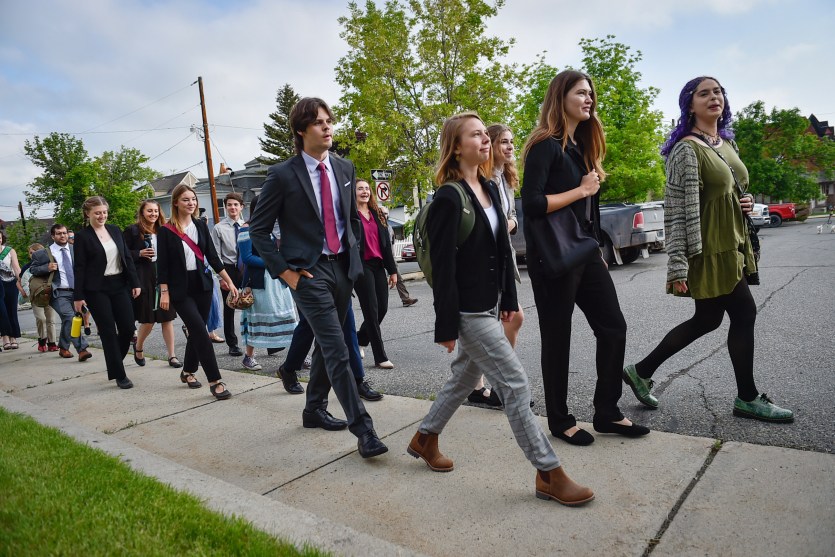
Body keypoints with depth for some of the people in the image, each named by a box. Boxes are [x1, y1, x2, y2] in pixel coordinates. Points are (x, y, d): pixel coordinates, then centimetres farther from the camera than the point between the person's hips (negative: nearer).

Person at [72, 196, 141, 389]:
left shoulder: (115, 230, 9)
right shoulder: (82, 236, -5)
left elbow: (127, 258, 10)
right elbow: (79, 267, -6)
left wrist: (135, 283, 5)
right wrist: (78, 296, -10)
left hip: (119, 285, 5)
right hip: (97, 290, -4)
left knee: (128, 327, 1)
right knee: (108, 332, -1)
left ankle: (114, 363, 26)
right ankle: (120, 375, 7)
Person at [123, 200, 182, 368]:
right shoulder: (132, 230, -1)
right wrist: (140, 254, -16)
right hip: (144, 279, -4)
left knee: (167, 318, 3)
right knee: (148, 319, 0)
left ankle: (172, 355, 9)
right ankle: (138, 346, 29)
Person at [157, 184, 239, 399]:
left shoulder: (201, 225, 7)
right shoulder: (166, 231, -4)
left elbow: (212, 256, 8)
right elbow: (162, 264, -5)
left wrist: (229, 281, 4)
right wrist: (164, 292, -11)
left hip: (202, 284, 4)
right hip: (180, 288, -4)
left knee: (196, 331, 9)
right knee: (200, 331, -13)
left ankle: (188, 371, 29)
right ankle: (215, 381, -12)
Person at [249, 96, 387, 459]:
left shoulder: (345, 168, 8)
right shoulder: (283, 175, -8)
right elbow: (258, 230, -4)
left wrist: (353, 254, 11)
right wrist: (285, 272, -10)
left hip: (343, 267, 6)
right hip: (309, 272, -6)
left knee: (326, 345, 16)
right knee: (337, 351, -10)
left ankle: (314, 409, 34)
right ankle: (363, 430, -4)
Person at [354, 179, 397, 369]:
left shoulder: (377, 214, 16)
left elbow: (386, 243, 14)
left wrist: (392, 270, 11)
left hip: (378, 266, 6)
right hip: (361, 267, -6)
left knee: (382, 308, 6)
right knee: (372, 310, -4)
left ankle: (359, 339, 31)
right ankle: (380, 357, 5)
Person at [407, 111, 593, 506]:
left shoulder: (488, 189, 10)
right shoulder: (448, 198, -15)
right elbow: (442, 266, -16)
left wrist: (508, 299, 14)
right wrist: (446, 326, -16)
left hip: (489, 306, 9)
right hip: (468, 311, -9)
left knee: (466, 376, 19)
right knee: (515, 384, -4)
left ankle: (425, 439, 39)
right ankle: (549, 474, 9)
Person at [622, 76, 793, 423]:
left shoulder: (727, 143, 14)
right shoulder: (687, 148, -13)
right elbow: (676, 210, -19)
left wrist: (746, 202, 4)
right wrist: (677, 265, -23)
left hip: (731, 244, 9)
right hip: (709, 248, -9)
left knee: (707, 320, 11)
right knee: (744, 313, -2)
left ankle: (642, 371, 22)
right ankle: (748, 398, 17)